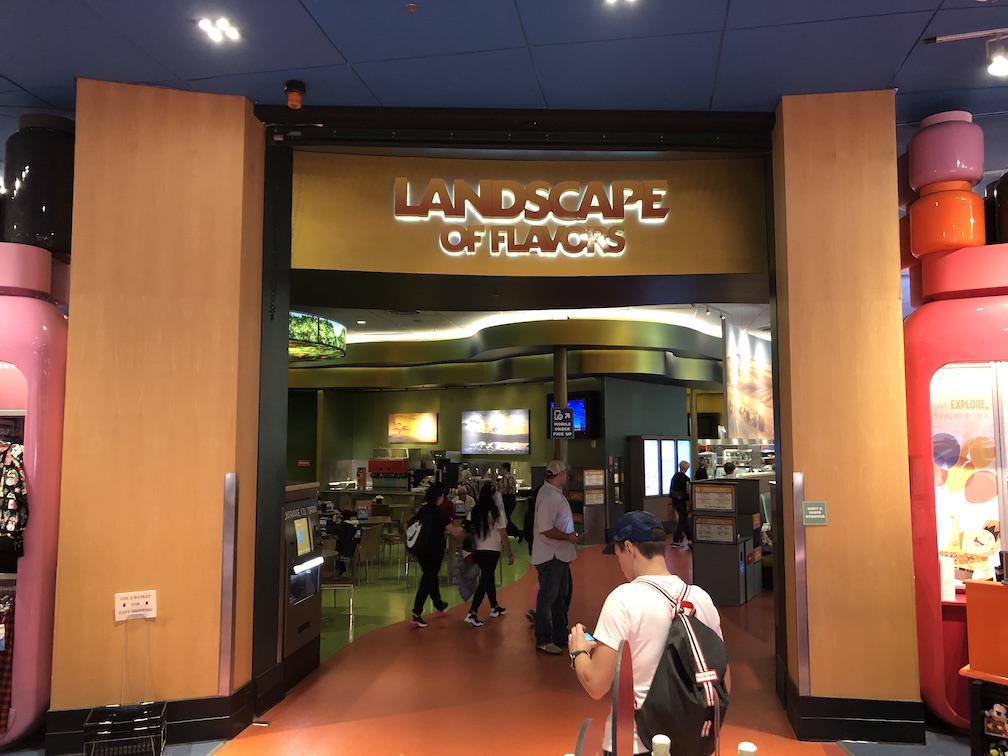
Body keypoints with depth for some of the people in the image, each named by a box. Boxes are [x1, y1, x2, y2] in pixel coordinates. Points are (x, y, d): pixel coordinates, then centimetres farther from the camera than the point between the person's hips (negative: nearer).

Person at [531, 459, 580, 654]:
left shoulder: (555, 493, 10)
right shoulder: (548, 496, -23)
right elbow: (546, 530, -28)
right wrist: (568, 537, -19)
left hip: (560, 555, 11)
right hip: (550, 556, -11)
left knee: (560, 595, 20)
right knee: (547, 597, -1)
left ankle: (560, 635, 33)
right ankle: (543, 640, 9)